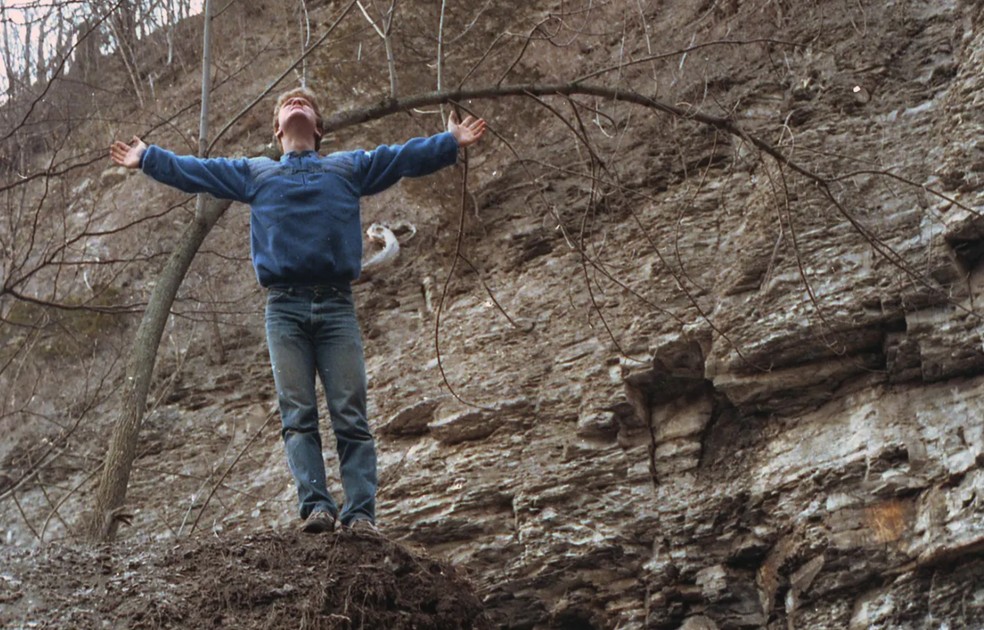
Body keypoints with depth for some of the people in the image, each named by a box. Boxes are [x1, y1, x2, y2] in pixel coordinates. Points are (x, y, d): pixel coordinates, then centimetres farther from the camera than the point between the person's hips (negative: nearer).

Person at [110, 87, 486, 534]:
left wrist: (452, 142, 6)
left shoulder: (350, 167, 22)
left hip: (336, 307, -1)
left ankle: (361, 514, -11)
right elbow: (193, 171, 23)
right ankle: (315, 506, -13)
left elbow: (404, 158, 15)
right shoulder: (254, 173, 23)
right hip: (285, 308, 1)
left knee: (351, 415, -7)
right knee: (297, 416, -8)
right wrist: (147, 159, 16)